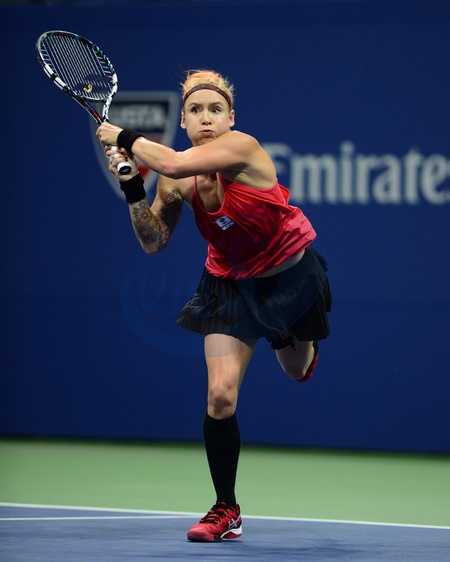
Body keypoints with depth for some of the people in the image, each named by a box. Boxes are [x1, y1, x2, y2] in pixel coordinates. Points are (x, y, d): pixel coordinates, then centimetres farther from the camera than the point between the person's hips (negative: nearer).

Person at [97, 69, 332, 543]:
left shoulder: (243, 148, -30)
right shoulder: (178, 182, -14)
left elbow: (171, 163, -44)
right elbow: (153, 242, -4)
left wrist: (123, 137, -29)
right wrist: (132, 189, -19)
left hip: (289, 273, -3)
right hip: (230, 283, 3)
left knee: (297, 371, 22)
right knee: (220, 394, -12)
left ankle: (303, 344, 63)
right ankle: (225, 512, 2)